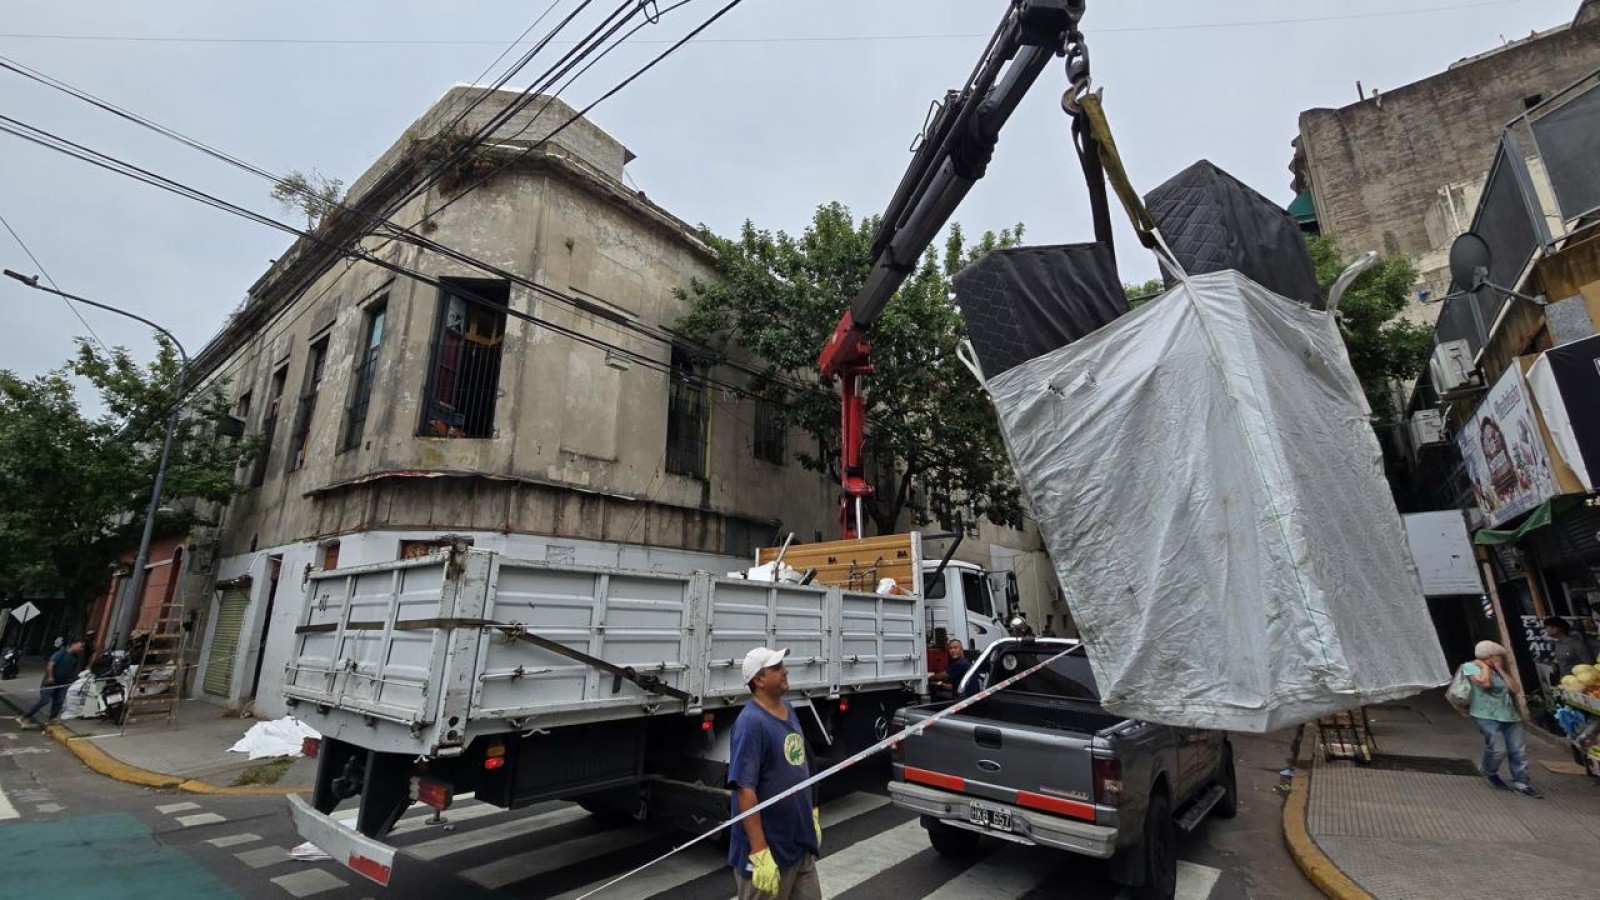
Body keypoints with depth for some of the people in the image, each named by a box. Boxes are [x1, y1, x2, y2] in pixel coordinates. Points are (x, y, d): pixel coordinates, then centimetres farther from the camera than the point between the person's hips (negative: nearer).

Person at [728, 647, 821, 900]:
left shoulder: (788, 710, 5)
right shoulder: (751, 722, -23)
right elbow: (745, 790, -26)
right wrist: (759, 853, -27)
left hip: (801, 842, 8)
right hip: (770, 848, -8)